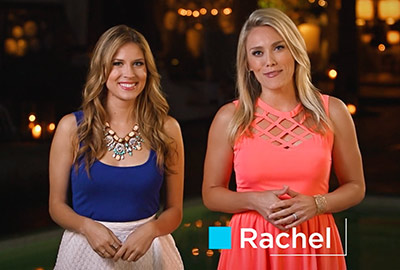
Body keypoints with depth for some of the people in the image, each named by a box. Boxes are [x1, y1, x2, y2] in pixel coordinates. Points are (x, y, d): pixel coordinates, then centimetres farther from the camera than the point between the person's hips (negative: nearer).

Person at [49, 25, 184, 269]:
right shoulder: (72, 127, -5)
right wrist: (88, 227, -17)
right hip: (87, 249, 0)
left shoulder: (166, 129, -4)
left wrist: (151, 230, -17)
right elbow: (57, 205, 0)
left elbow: (174, 210, 2)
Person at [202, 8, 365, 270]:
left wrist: (315, 204, -12)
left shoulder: (332, 112, -1)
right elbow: (211, 193, 4)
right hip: (251, 247, 0)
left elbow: (355, 187, 6)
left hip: (313, 246, 1)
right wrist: (255, 201, -14)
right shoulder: (230, 117, -3)